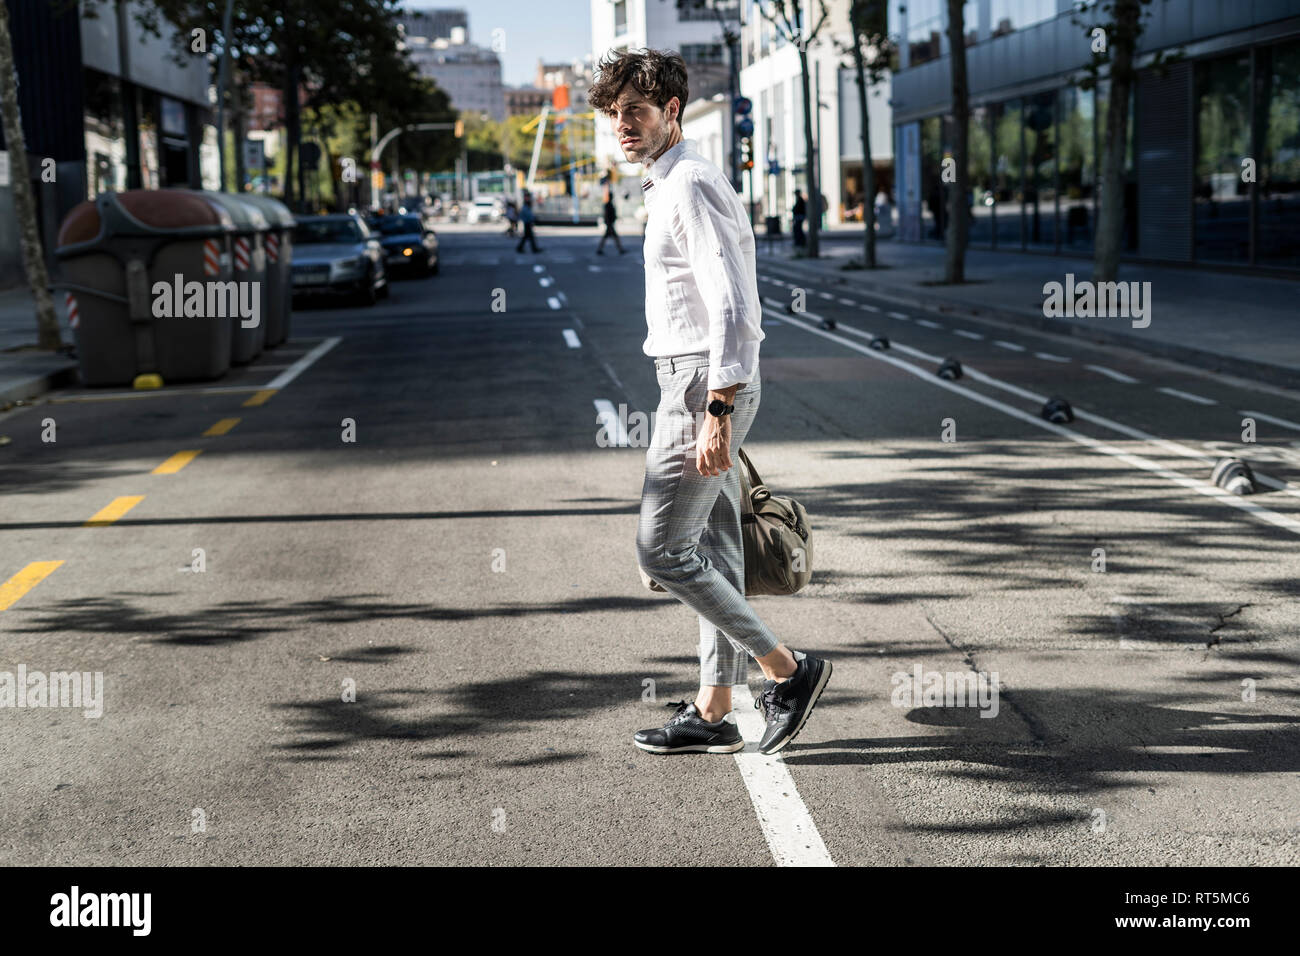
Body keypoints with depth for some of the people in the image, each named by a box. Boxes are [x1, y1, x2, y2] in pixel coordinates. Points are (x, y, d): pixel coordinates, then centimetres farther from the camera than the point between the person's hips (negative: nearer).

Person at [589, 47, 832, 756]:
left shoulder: (691, 185, -14)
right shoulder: (668, 185, 18)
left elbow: (729, 304, -22)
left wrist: (716, 411, -27)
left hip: (704, 383, -10)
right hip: (696, 381, 10)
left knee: (661, 549, -8)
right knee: (713, 550, 11)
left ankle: (786, 669, -1)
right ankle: (714, 712, 17)